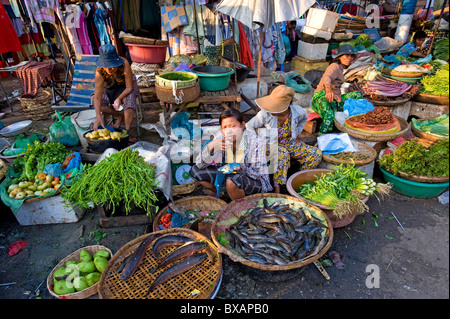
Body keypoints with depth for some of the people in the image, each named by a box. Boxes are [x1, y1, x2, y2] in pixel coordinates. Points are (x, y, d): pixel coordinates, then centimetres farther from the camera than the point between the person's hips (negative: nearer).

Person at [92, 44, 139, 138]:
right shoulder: (99, 72, -28)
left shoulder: (124, 64, -32)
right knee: (95, 103, -22)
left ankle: (127, 131, -31)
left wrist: (119, 98, -44)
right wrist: (98, 116, -40)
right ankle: (120, 116, -4)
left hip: (126, 87, -2)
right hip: (109, 89, 2)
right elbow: (97, 98, -29)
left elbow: (129, 87, -27)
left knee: (129, 98, -36)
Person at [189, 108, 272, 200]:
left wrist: (240, 168, -42)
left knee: (232, 180, -39)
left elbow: (259, 173, -21)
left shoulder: (256, 142, -23)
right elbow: (200, 164, -12)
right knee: (195, 171, -5)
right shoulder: (220, 137, -13)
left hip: (255, 181, -5)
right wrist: (210, 146, -32)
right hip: (228, 174, 5)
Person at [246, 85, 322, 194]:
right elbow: (250, 127, -7)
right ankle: (277, 187, -27)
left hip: (291, 143, 4)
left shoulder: (297, 111, -17)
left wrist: (297, 134, 6)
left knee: (316, 154, -14)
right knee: (283, 153, -40)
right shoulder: (265, 114, -23)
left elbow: (304, 118, 11)